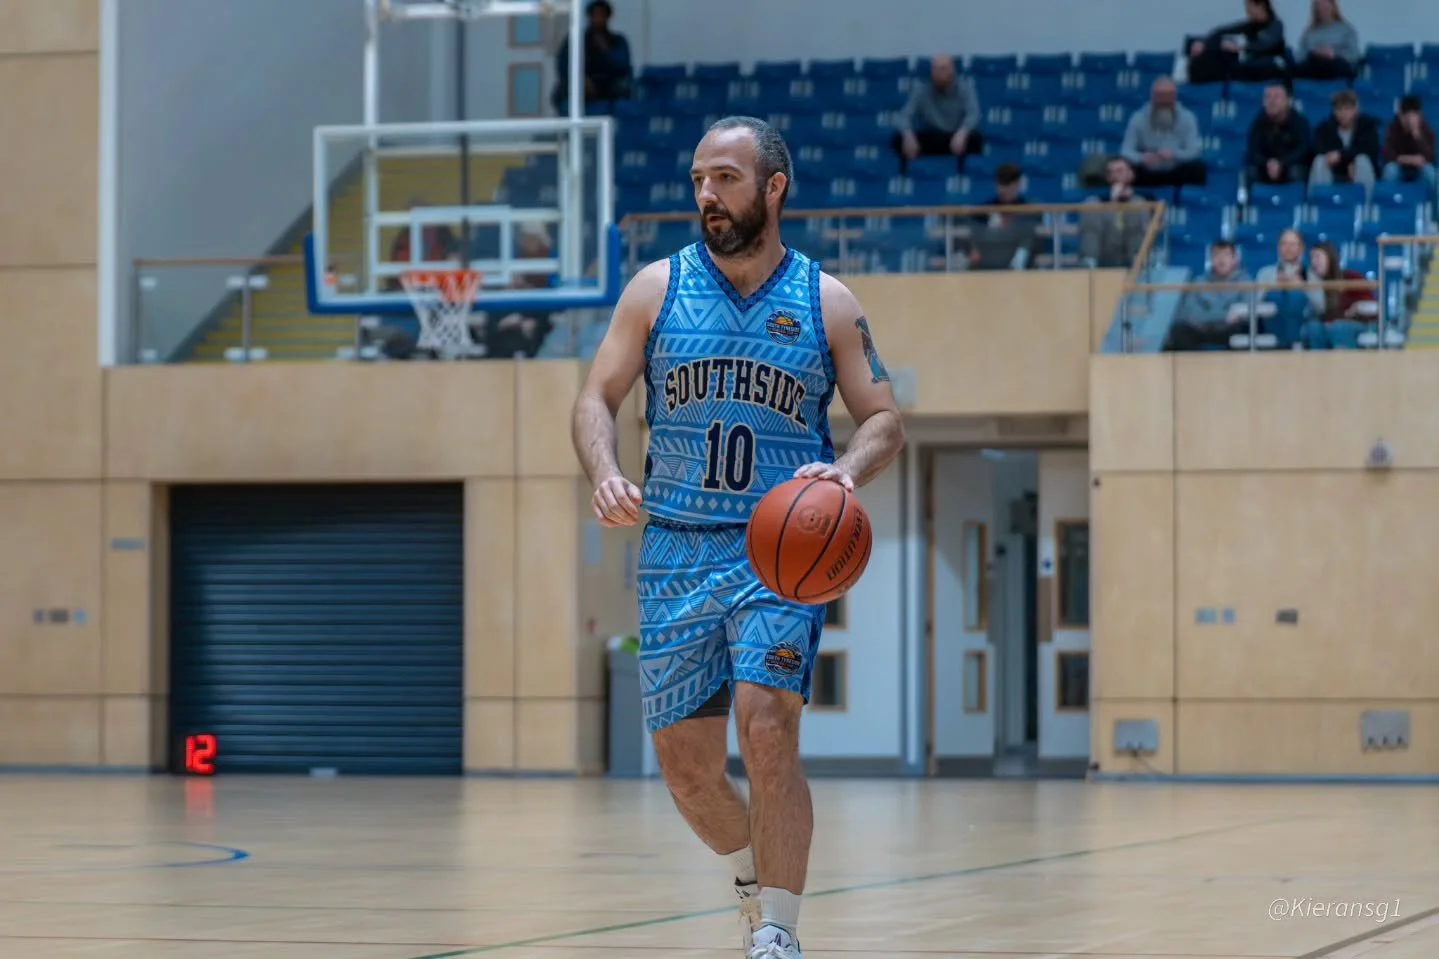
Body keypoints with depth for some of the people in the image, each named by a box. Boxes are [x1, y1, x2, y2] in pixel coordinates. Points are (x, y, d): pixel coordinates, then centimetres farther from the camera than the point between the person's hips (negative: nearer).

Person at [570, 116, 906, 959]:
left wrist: (845, 470, -19)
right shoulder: (659, 288, 4)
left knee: (767, 726, -21)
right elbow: (598, 399, 5)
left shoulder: (827, 303, 1)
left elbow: (885, 421, 3)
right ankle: (755, 877, 35)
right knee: (685, 763, 5)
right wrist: (606, 475, -16)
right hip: (677, 550, 2)